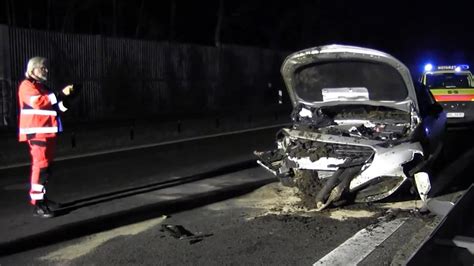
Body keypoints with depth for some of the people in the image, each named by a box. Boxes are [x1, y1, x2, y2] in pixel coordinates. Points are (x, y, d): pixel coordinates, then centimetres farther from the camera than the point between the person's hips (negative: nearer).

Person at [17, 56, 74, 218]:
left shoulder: (42, 86, 21)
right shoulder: (27, 85, -7)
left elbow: (56, 107, 25)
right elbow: (38, 102, -25)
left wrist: (66, 97, 7)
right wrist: (60, 94, -22)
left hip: (48, 132, 10)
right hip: (37, 133, -10)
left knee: (46, 166, 13)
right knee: (40, 166, -14)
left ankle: (41, 198, 24)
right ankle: (37, 205, -14)